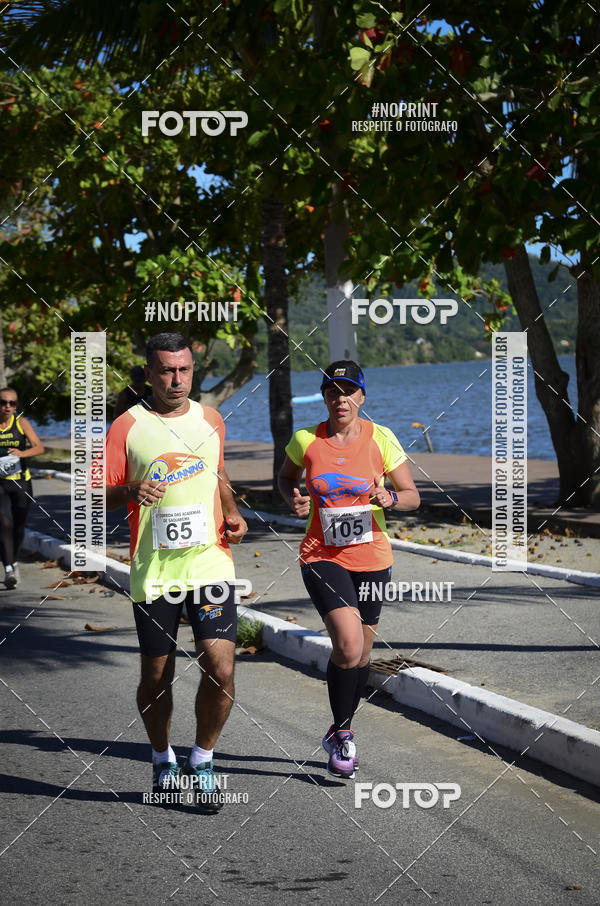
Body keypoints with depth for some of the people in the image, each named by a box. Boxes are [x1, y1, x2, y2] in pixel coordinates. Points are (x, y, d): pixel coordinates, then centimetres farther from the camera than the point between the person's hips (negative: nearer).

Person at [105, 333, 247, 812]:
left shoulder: (210, 421, 10)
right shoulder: (127, 427, -2)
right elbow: (97, 497, 0)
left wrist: (233, 514, 9)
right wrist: (128, 492, -21)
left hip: (210, 562, 2)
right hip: (154, 571, -2)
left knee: (220, 669, -10)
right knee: (156, 678, 7)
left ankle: (202, 760, 11)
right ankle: (163, 759, 32)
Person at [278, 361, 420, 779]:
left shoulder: (381, 439, -4)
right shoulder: (306, 440, -3)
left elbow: (412, 496, 2)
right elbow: (287, 476, 16)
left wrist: (390, 499, -20)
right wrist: (294, 499, -6)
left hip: (372, 558, 2)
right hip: (322, 556, -2)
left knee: (361, 653, 11)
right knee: (348, 644, -20)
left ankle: (341, 732, 35)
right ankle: (341, 734, 1)